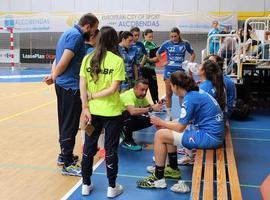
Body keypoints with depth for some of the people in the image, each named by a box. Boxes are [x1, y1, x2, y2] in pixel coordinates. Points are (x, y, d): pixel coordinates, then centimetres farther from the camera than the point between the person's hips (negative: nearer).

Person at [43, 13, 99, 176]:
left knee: (65, 122, 18)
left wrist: (53, 75, 0)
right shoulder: (76, 36, -15)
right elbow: (64, 62, -21)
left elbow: (58, 59, 14)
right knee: (70, 125, -3)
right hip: (71, 86, -10)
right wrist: (54, 77, -5)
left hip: (63, 85, 10)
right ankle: (68, 164, 5)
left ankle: (64, 155, 31)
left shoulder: (69, 33, 16)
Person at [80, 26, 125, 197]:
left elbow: (82, 85, -5)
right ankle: (112, 187, 22)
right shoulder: (117, 60, -10)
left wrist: (85, 107, -3)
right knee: (111, 149, 10)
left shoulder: (88, 58, -1)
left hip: (92, 111, 3)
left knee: (89, 147, 16)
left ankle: (86, 185, 27)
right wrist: (93, 96, -7)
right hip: (112, 112, -3)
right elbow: (113, 88, -16)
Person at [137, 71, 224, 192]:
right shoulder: (196, 93, 12)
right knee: (167, 132, 16)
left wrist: (160, 122, 2)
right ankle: (173, 170, 25)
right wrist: (164, 124, 15)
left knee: (160, 135, -7)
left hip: (209, 137, -10)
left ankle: (158, 179, 3)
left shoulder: (190, 98, -17)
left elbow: (180, 127, -13)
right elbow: (184, 122, 18)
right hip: (213, 133, 10)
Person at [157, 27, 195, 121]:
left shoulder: (185, 43, -1)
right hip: (169, 71, 1)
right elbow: (158, 53, 14)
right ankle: (168, 115, 14)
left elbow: (193, 54, 12)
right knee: (169, 93, 5)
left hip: (181, 71, 0)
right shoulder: (166, 44, -1)